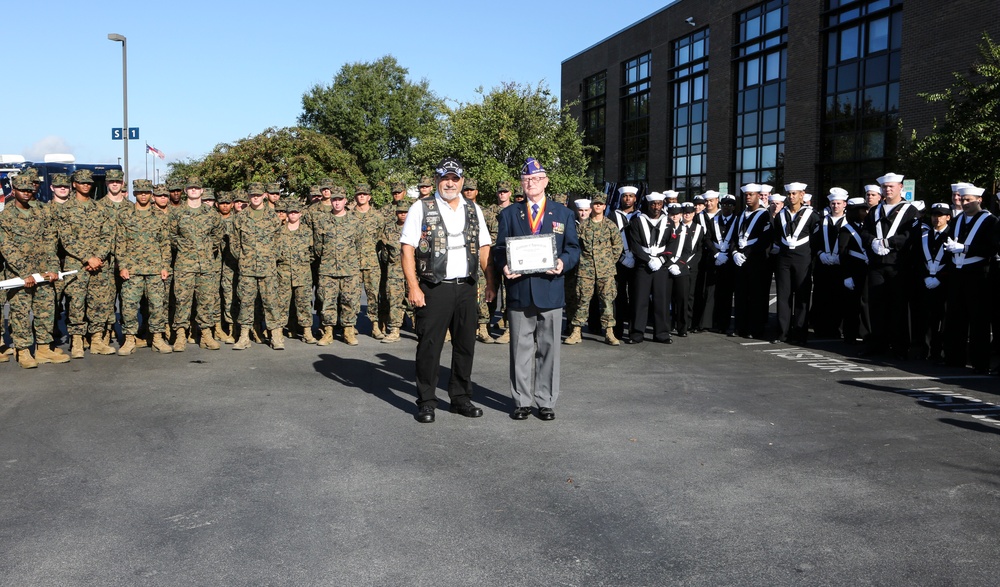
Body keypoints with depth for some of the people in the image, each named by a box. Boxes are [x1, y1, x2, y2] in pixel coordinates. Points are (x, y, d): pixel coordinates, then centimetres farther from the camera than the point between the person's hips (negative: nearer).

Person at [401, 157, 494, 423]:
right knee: (429, 346, 0)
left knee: (466, 344, 10)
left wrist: (490, 282, 5)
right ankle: (426, 402, 12)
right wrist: (413, 287, -13)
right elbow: (407, 249, -5)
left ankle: (461, 398, 23)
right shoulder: (421, 208, 0)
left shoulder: (473, 210, 12)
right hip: (433, 288, -4)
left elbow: (484, 248, 14)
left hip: (466, 287, 4)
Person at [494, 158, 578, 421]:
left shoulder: (563, 213, 11)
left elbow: (573, 248, 9)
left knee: (548, 348, 5)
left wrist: (563, 262, -12)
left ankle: (546, 401, 14)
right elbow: (500, 248, 9)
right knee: (520, 349, 4)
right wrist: (505, 266, -12)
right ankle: (522, 401, 14)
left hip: (550, 290, 0)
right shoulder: (509, 213, 12)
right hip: (519, 290, 0)